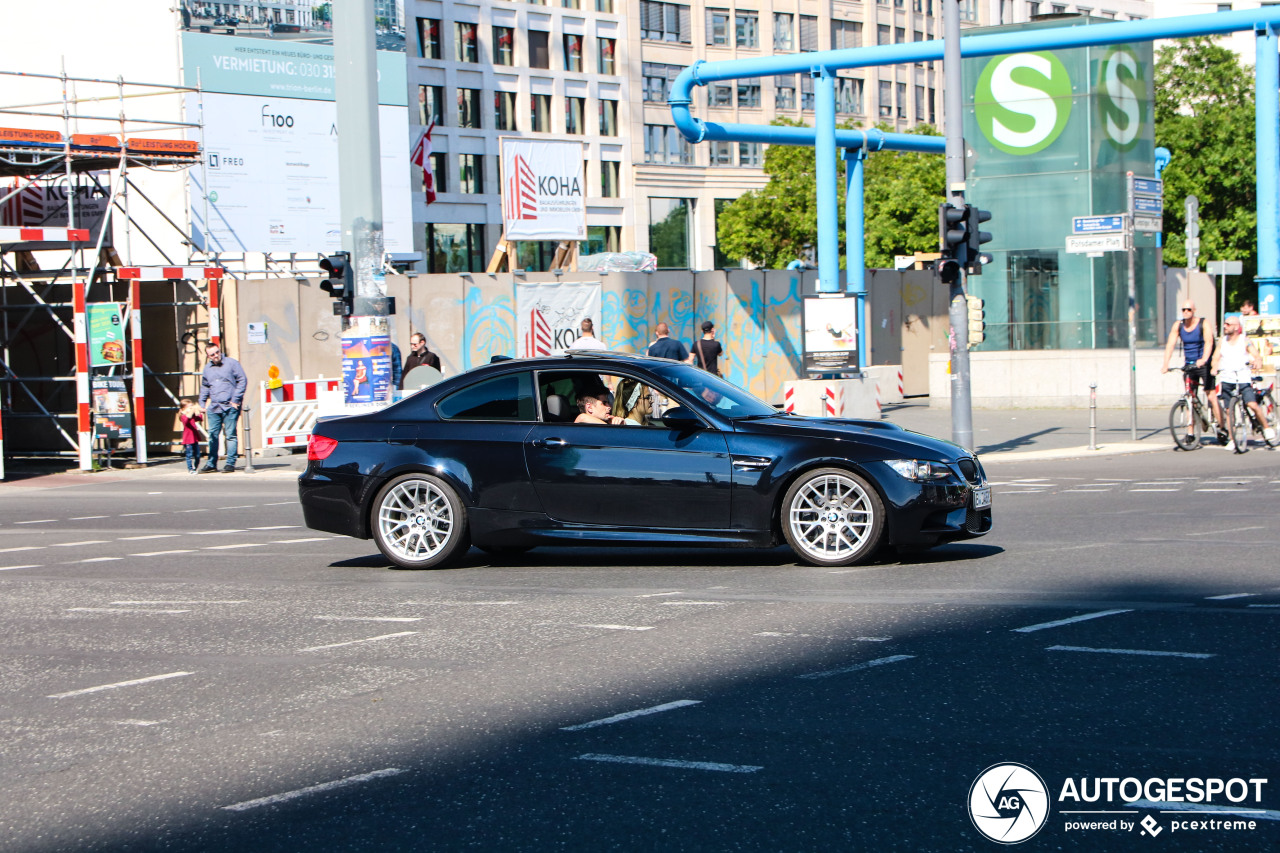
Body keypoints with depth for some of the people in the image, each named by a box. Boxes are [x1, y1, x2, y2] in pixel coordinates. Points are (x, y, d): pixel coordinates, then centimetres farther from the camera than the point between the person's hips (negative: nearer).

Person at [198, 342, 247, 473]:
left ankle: (230, 463, 1)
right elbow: (204, 387, 25)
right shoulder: (207, 368, 15)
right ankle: (211, 463, 13)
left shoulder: (231, 363, -1)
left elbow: (242, 380, -4)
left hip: (230, 406, -5)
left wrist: (235, 399, -9)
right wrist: (202, 404, 16)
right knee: (213, 435, 6)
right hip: (214, 407, 5)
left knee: (230, 435, -3)